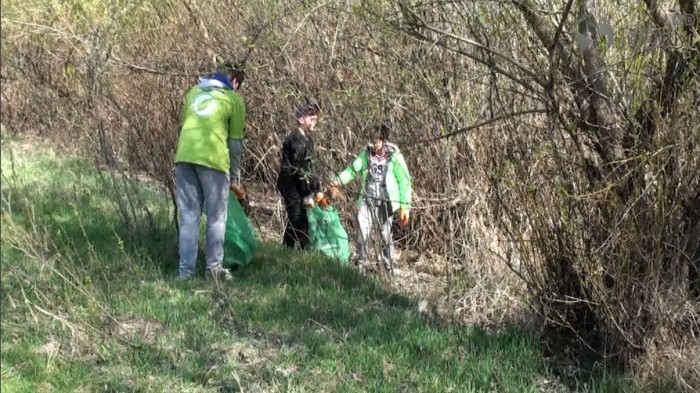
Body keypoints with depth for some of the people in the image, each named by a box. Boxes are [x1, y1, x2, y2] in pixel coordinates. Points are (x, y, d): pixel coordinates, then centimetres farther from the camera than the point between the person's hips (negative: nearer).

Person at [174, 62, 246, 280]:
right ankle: (214, 268, 11)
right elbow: (235, 142, 8)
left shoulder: (194, 92, 21)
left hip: (184, 156, 4)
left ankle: (186, 270, 5)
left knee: (188, 217, 8)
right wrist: (234, 176, 16)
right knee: (216, 218, 8)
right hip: (213, 159, -4)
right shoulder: (234, 100, 7)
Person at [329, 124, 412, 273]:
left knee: (386, 235, 8)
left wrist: (405, 206, -7)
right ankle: (360, 265, 1)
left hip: (385, 202, -2)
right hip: (367, 200, 2)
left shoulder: (394, 157, -8)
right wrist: (339, 181, -18)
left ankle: (389, 268, 20)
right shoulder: (366, 154, 1)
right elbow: (353, 168, 1)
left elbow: (404, 182, -5)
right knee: (362, 232, -9)